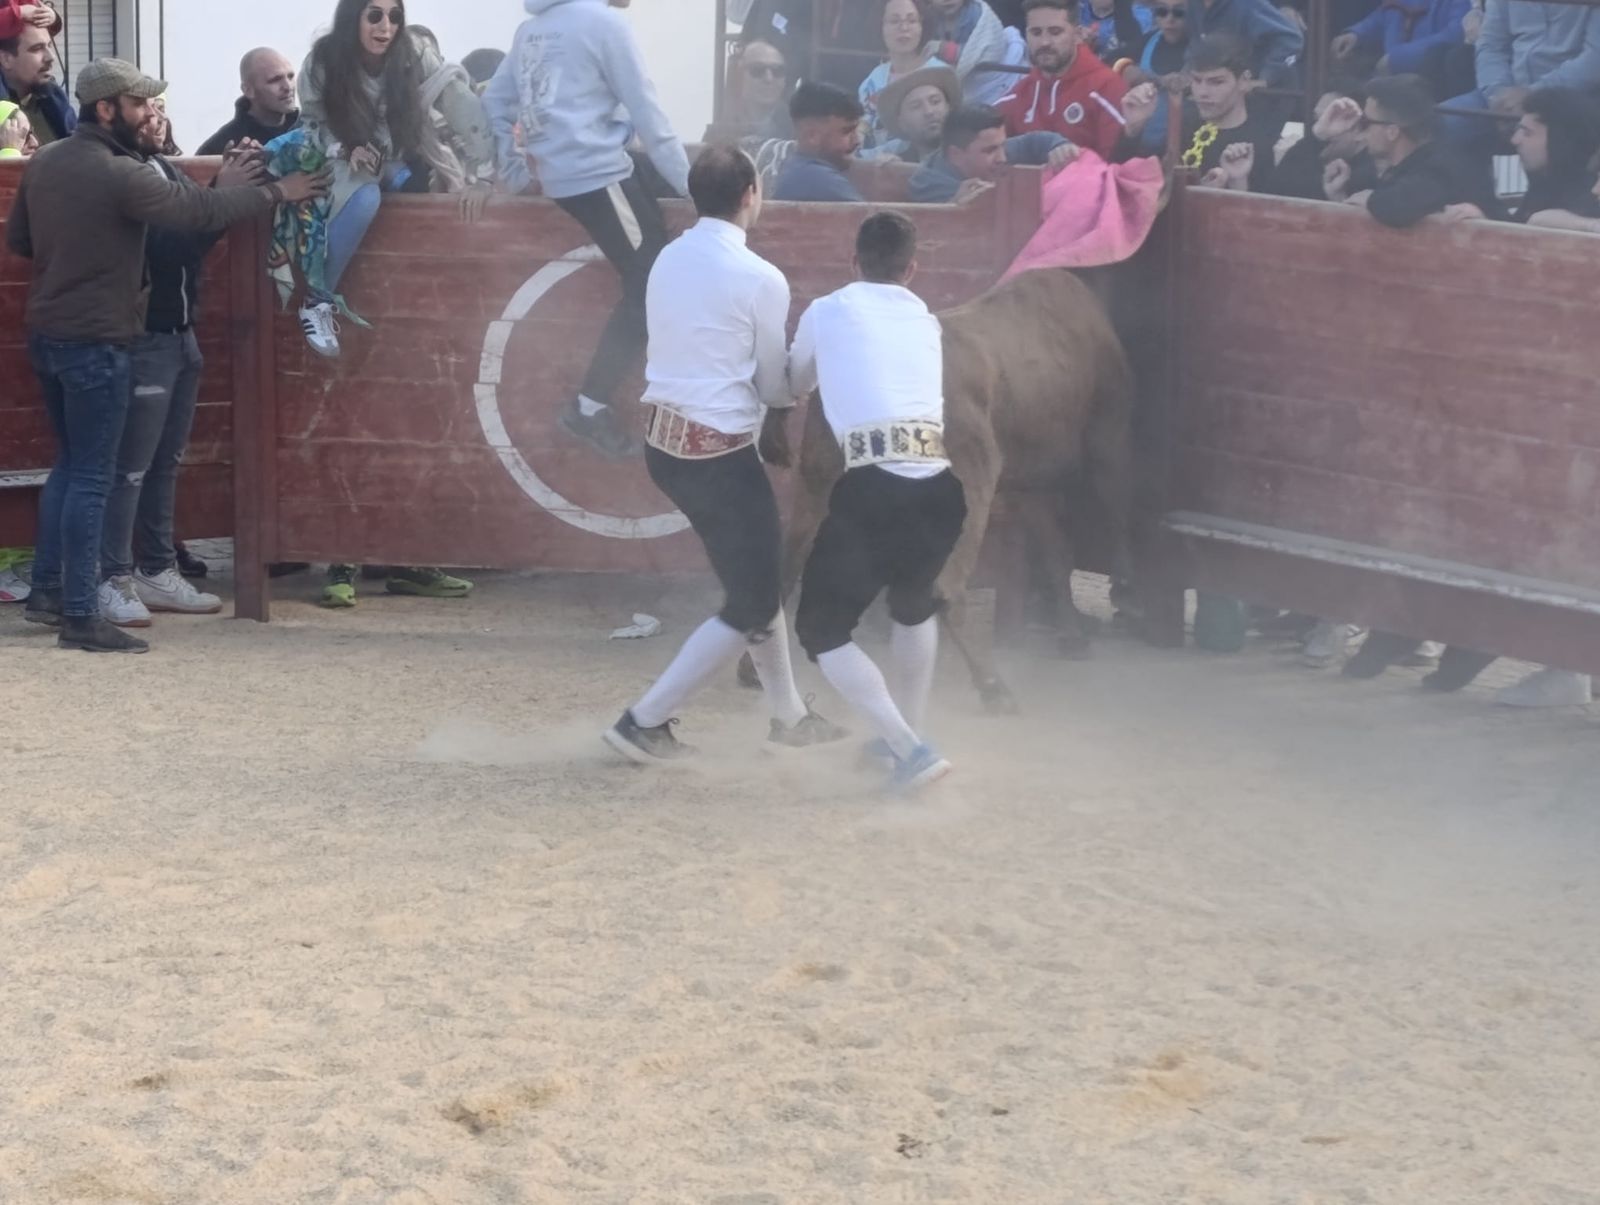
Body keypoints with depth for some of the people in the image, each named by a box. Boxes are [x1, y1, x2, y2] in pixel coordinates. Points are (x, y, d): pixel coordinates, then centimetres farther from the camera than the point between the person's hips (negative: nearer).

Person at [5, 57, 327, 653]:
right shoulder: (119, 174, -19)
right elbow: (199, 209, -15)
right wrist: (276, 193, -5)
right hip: (96, 343, -8)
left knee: (69, 464, 20)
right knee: (91, 479, -4)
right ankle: (80, 616, -3)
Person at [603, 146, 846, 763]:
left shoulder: (668, 261, 5)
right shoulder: (760, 279, -14)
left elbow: (683, 349, 11)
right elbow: (776, 377, -5)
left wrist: (763, 427, 11)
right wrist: (775, 428, 18)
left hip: (666, 441, 8)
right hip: (720, 452, -8)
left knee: (757, 579, 23)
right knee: (752, 607, 4)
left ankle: (788, 713, 34)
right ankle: (645, 721, -1)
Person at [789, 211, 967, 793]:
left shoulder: (826, 312, 13)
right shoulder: (927, 324, 22)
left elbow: (793, 384, 30)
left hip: (873, 490, -4)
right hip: (941, 490, 4)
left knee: (823, 630, 9)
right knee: (914, 603, 33)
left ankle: (910, 750, -6)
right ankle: (907, 737, 36)